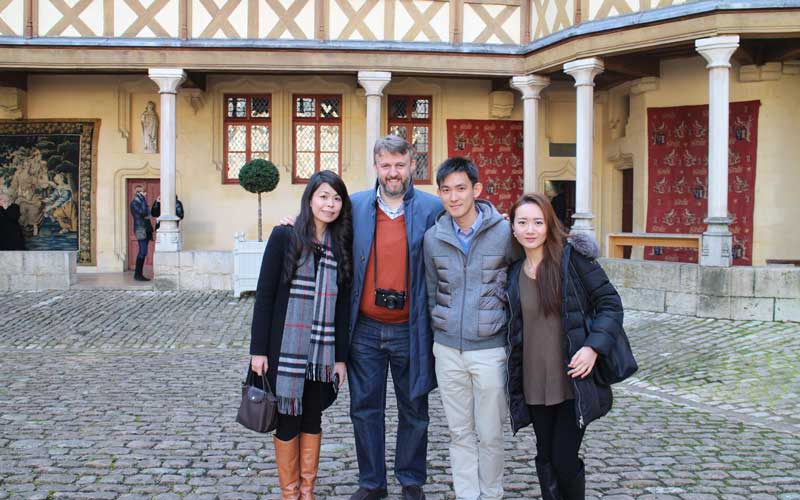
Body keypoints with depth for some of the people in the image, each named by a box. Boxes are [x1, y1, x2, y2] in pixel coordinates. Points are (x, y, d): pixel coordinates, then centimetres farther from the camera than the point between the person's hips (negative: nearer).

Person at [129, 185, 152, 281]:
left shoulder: (141, 202, 19)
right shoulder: (134, 202, -7)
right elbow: (143, 212, -20)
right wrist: (143, 199, -15)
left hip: (145, 230, 9)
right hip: (140, 229, -9)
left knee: (142, 252, 7)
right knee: (143, 252, -14)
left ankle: (138, 274, 9)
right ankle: (138, 274, -12)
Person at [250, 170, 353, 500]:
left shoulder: (342, 246, 4)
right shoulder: (284, 237, -5)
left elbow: (343, 304, 6)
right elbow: (264, 294, -6)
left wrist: (341, 356, 4)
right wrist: (258, 349, -9)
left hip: (323, 351, 3)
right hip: (286, 349, -3)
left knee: (313, 418, 12)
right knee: (288, 419, 6)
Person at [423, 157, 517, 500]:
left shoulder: (504, 233, -9)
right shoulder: (433, 238, 2)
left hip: (490, 349, -3)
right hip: (448, 349, 3)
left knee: (489, 434, 7)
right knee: (460, 433, 12)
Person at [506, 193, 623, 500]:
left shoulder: (573, 257, -7)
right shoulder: (514, 273, 7)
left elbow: (610, 304, -6)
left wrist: (594, 347, -19)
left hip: (574, 380, -4)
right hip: (535, 384, 4)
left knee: (564, 460, -3)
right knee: (546, 457, 12)